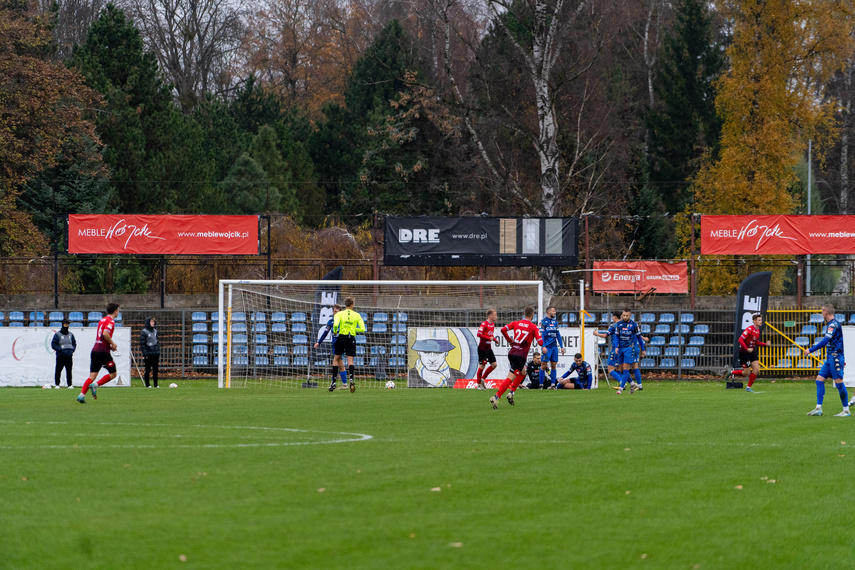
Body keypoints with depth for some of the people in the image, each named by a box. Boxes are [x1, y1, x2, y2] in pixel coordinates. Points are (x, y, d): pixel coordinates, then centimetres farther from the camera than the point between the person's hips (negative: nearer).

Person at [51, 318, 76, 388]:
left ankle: (70, 384, 7)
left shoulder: (71, 334, 14)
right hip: (60, 356, -4)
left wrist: (72, 350, 3)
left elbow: (74, 343, 21)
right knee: (58, 370, -3)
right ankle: (57, 384, 4)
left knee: (69, 371, 3)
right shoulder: (57, 334, -1)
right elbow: (53, 344, -5)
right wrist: (60, 350, -14)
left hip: (69, 356, 4)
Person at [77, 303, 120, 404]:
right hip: (103, 352, -8)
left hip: (95, 350, 8)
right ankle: (95, 385, -10)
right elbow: (105, 334, -23)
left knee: (92, 375, 3)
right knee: (113, 374, 6)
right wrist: (112, 344, -8)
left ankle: (82, 394, -11)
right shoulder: (110, 321, -8)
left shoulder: (102, 320, 19)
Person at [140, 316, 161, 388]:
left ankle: (156, 384, 9)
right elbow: (142, 343, -8)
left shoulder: (155, 331, 13)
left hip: (155, 353, 5)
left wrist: (158, 351, 13)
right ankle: (147, 384, 5)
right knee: (148, 369, 0)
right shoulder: (144, 332, -6)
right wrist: (144, 353, -15)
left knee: (155, 369, 5)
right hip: (148, 354, -5)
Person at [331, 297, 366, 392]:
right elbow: (362, 329, 1)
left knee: (337, 359, 13)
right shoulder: (357, 315, 5)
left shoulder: (339, 314, 0)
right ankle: (351, 378, -29)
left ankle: (334, 382, 12)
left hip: (341, 337, 0)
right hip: (351, 338, 0)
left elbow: (335, 324, -17)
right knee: (350, 360, -3)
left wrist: (334, 331, 4)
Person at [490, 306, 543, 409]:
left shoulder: (516, 323, 7)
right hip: (521, 356, -6)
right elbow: (540, 343, -7)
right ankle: (496, 397, -22)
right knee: (510, 378, -9)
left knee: (522, 373, 29)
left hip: (511, 353, 6)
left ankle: (511, 392, 17)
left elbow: (503, 330, -5)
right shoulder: (533, 327, -4)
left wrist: (510, 340, 9)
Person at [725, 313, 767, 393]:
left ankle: (748, 387, 7)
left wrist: (765, 344, 5)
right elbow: (740, 340, -24)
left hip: (752, 352, 8)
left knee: (756, 370, -4)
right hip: (744, 353, -8)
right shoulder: (749, 329, -20)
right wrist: (747, 349, -31)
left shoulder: (758, 330, 8)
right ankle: (731, 373, 19)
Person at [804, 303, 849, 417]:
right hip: (830, 358, 10)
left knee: (839, 382, -8)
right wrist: (842, 359, 30)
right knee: (819, 380, 5)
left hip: (835, 357, -10)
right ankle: (818, 408, 3)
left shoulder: (833, 324, -13)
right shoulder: (831, 324, 18)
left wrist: (810, 350, -17)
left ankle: (846, 411, -3)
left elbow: (825, 341, -21)